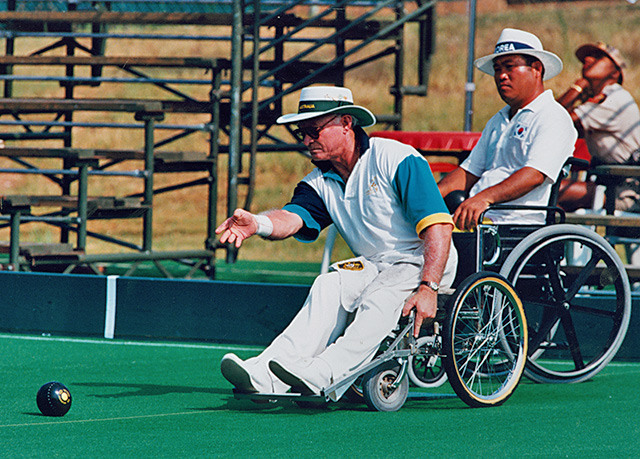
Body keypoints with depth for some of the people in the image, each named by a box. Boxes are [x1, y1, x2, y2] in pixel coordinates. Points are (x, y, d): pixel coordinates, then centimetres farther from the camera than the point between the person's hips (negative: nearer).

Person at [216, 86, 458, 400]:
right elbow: (292, 217, -12)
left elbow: (438, 226, -19)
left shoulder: (396, 159, -12)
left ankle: (321, 374, -50)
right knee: (329, 286, -24)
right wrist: (258, 224, -37)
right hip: (373, 265, 5)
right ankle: (267, 372, -40)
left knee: (379, 299, -33)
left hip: (423, 263, -5)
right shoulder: (320, 183, 8)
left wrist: (428, 288, -30)